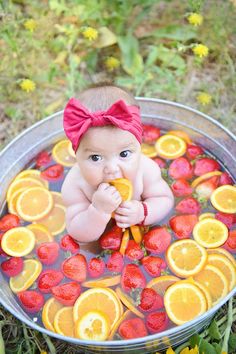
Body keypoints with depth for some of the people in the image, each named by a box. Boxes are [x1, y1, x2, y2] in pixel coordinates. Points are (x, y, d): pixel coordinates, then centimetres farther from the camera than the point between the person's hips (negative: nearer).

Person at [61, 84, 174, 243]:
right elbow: (79, 234, -27)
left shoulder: (146, 169, -29)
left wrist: (143, 213, -35)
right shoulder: (74, 185, -32)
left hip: (140, 230, 1)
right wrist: (98, 210, -46)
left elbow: (165, 199, -13)